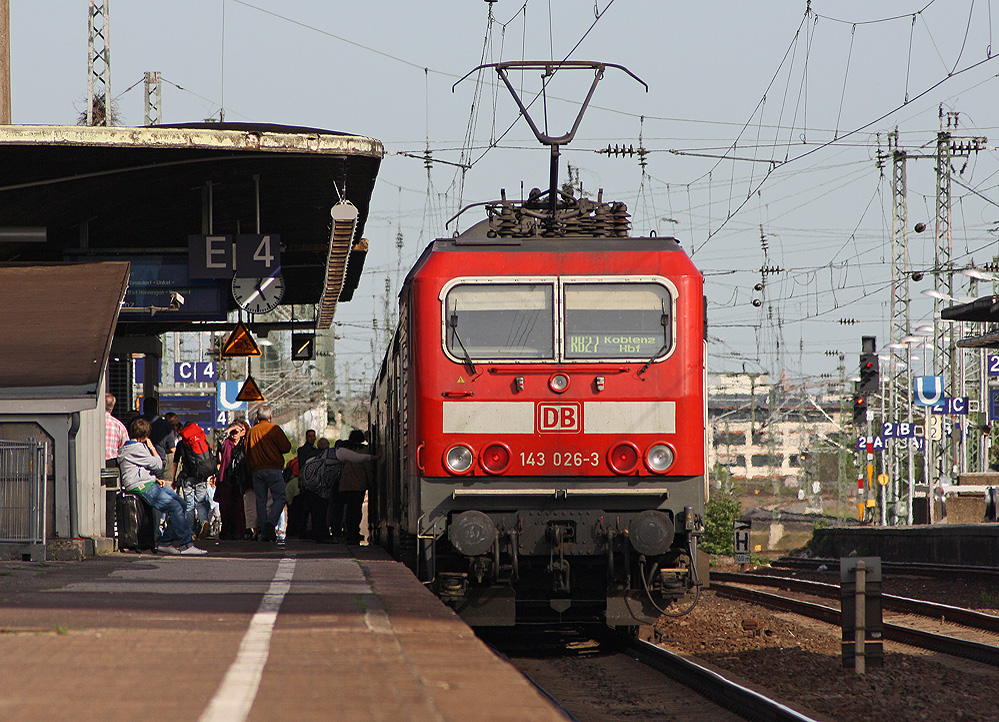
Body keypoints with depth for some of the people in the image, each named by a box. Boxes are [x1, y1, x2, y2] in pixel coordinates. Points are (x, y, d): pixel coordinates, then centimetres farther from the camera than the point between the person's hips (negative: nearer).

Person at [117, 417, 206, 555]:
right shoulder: (135, 449, -13)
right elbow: (158, 465, -9)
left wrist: (156, 479, 11)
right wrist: (152, 448, 5)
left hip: (150, 483, 11)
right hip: (141, 487, -11)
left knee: (181, 503, 3)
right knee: (175, 507, -21)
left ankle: (166, 541, 4)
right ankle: (186, 545, -22)